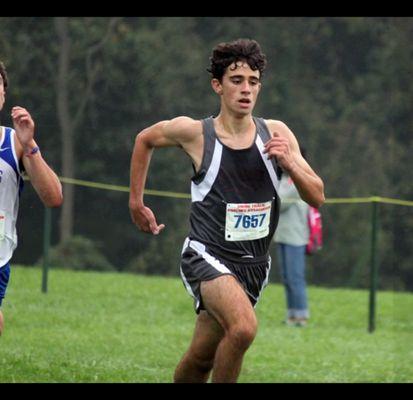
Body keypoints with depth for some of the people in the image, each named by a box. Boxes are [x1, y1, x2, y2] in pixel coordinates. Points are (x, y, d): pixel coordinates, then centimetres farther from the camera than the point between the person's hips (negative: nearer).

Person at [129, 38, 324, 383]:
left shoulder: (276, 134, 1)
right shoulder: (193, 132, -6)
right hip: (207, 254, -4)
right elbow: (145, 139, 15)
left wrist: (289, 163, -17)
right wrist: (136, 202, 16)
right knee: (244, 327, -31)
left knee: (201, 359, 11)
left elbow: (317, 197, 1)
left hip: (253, 263, 4)